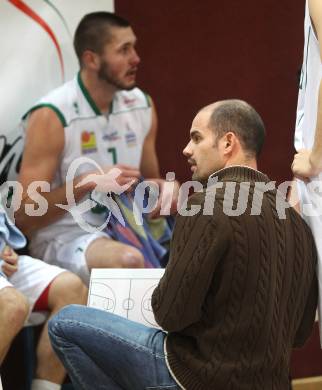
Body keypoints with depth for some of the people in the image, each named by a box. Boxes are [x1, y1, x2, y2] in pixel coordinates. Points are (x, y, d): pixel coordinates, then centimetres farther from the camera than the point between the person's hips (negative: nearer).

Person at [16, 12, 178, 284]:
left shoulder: (142, 105, 5)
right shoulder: (51, 118, -14)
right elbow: (25, 217, -14)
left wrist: (163, 188, -6)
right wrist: (87, 182, -24)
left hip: (128, 229, 7)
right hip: (62, 237, -7)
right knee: (129, 261, -36)